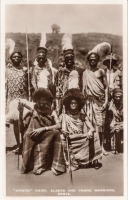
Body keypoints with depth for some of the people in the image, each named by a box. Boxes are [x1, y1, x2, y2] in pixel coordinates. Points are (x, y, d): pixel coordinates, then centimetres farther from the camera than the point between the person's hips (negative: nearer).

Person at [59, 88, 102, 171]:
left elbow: (91, 128, 0)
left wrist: (90, 131, -24)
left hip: (82, 139, 1)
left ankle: (95, 160, -11)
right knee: (62, 138, -30)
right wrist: (64, 132, -29)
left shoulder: (83, 116, 11)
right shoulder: (64, 116, 6)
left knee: (95, 135, -21)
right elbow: (63, 129, -5)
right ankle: (72, 163, -21)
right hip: (71, 140, -1)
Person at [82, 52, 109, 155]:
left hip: (100, 100, -1)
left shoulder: (101, 71, 7)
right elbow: (84, 88, 13)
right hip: (89, 100, 2)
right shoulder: (85, 73, 12)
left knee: (100, 123, -4)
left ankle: (101, 146, 3)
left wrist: (106, 100, -5)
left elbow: (106, 86, 4)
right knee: (90, 123, -2)